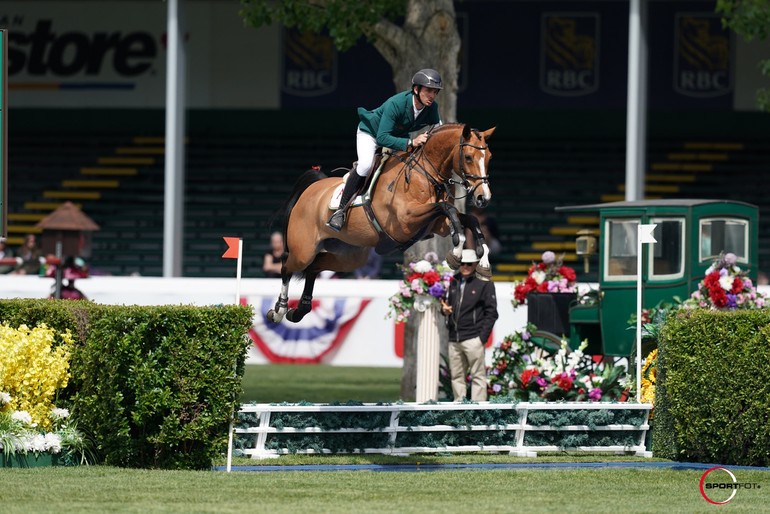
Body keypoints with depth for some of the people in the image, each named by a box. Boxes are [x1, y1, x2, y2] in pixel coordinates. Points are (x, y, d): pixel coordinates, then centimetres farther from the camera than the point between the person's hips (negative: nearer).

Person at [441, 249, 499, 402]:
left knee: (478, 376, -5)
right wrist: (445, 309, 2)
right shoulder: (453, 282, 15)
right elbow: (447, 303, 28)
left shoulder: (484, 283, 0)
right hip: (454, 339, 6)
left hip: (473, 338, -6)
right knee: (456, 376, 7)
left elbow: (491, 313, -2)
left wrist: (482, 337, -10)